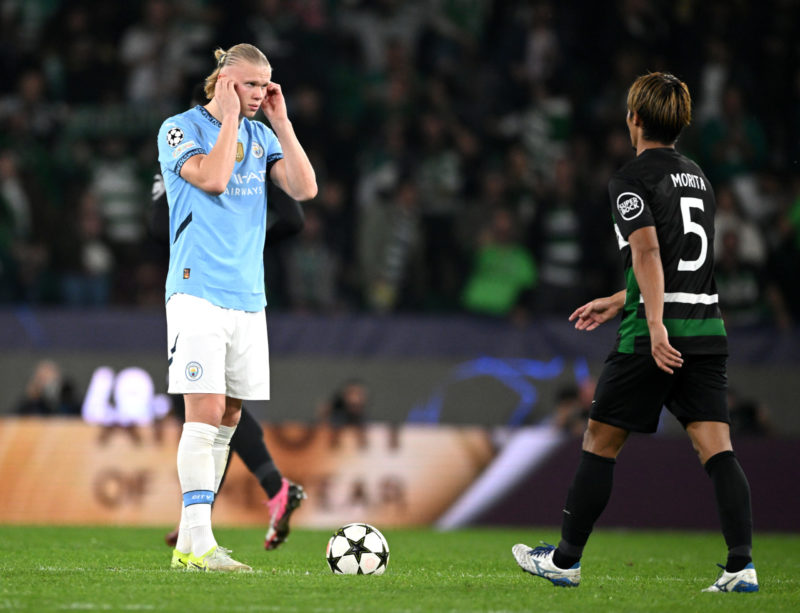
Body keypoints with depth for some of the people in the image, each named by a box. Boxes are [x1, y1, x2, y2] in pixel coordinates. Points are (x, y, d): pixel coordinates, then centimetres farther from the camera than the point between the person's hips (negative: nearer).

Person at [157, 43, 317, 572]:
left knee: (228, 418, 6)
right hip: (199, 290, -6)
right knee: (207, 411, -15)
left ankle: (193, 537, 12)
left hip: (247, 295, 6)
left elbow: (305, 188, 2)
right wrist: (229, 116, -12)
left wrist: (281, 121, -1)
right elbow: (213, 177, -21)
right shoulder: (181, 129, -4)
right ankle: (196, 543, -16)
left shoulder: (261, 135, 13)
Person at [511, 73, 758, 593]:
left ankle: (566, 559, 17)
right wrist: (620, 302, 34)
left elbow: (648, 252, -19)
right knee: (716, 447, -2)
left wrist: (655, 325, -28)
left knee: (600, 443, 7)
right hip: (707, 326, 6)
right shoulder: (697, 176, 19)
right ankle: (742, 565, -16)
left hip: (654, 336, -6)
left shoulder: (632, 179, -5)